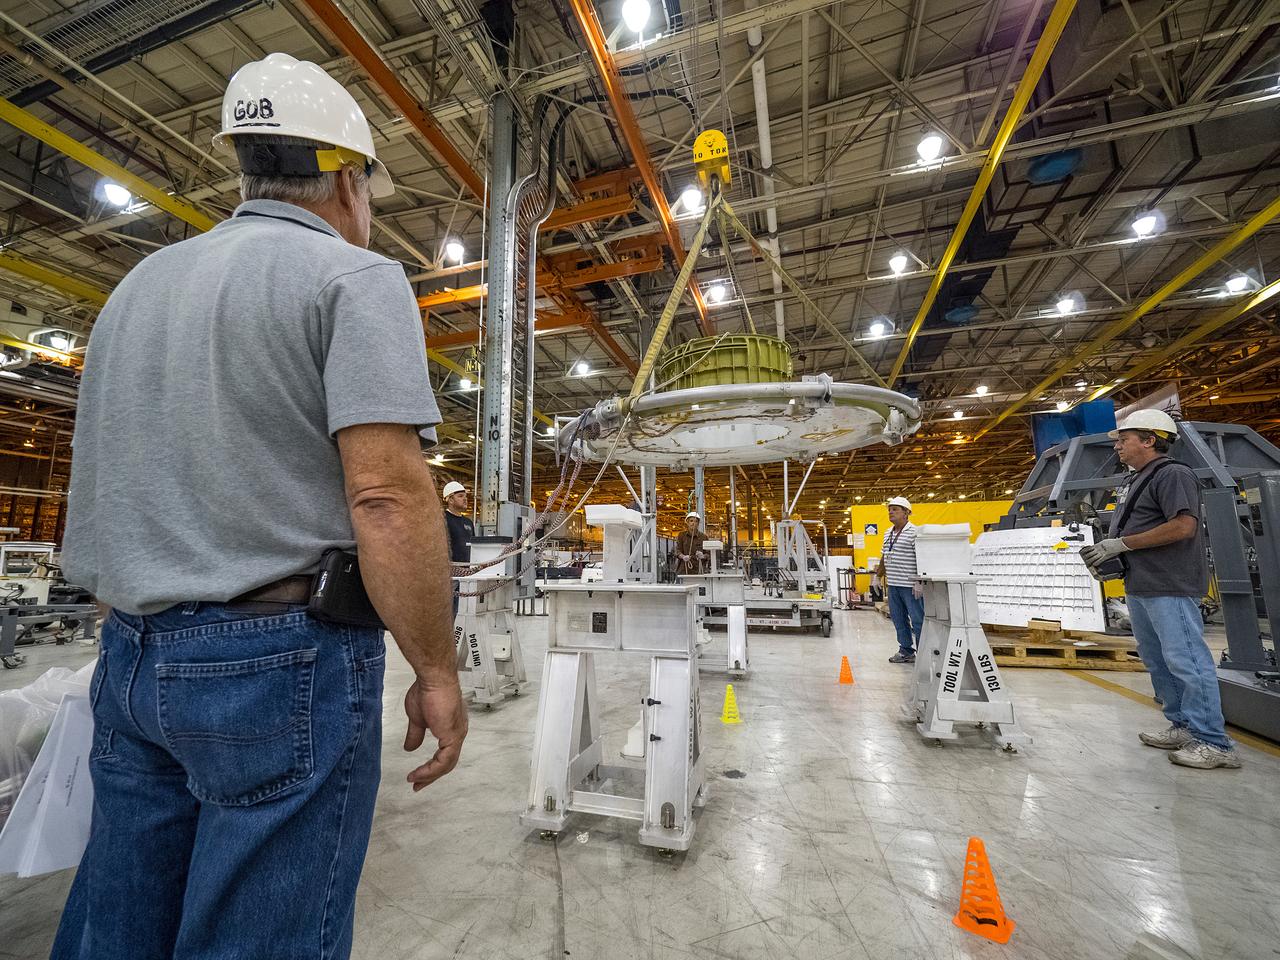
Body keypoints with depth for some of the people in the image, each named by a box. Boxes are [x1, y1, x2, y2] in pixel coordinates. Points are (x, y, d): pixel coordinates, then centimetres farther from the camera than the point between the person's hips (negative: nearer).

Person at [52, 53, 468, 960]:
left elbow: (111, 481, 18)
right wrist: (436, 671, -12)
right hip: (282, 659, -7)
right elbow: (387, 498, -20)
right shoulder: (353, 278, -8)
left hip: (129, 654, 8)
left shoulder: (139, 284, 15)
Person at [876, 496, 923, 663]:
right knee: (898, 619, 13)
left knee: (917, 620, -2)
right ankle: (906, 651, 23)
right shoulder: (888, 533, 14)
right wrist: (880, 575, 23)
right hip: (893, 585, 8)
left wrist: (919, 582, -19)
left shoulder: (914, 532, -11)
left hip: (910, 585, -8)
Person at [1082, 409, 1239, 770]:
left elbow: (1183, 526, -21)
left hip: (1170, 588, -10)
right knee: (1158, 662, 16)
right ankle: (1183, 727, 27)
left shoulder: (1173, 474, -11)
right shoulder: (1134, 481, 18)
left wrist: (1119, 544, -18)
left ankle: (1213, 743, 5)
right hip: (1138, 587, 10)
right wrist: (1106, 552, 5)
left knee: (1186, 662, -5)